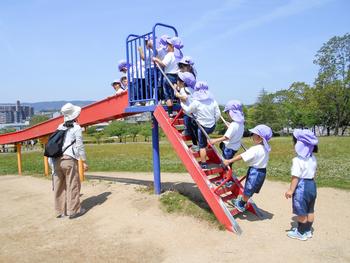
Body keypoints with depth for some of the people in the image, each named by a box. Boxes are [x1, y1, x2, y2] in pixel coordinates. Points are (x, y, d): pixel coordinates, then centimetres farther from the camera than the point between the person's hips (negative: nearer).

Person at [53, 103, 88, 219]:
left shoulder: (60, 127, 14)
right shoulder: (76, 127, -3)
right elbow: (79, 145, -7)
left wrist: (53, 158, 16)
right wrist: (84, 161, -3)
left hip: (57, 159, 6)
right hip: (69, 159, -6)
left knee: (59, 186, 12)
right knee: (73, 185, 4)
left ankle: (60, 210, 21)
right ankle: (74, 210, 11)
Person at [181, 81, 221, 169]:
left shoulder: (196, 102, -14)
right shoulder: (212, 100, 0)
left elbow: (188, 110, 0)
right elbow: (218, 114, 2)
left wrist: (182, 104, 16)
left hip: (203, 127, -6)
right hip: (212, 127, 6)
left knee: (202, 146, 4)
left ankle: (204, 164, 10)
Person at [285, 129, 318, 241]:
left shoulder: (297, 160, -21)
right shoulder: (313, 158, 5)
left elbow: (295, 177, -20)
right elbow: (313, 173, 14)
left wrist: (290, 190, -12)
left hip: (302, 187, -8)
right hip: (312, 185, 9)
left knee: (302, 213, 6)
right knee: (310, 211, 19)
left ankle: (300, 233, 19)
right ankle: (307, 231, 33)